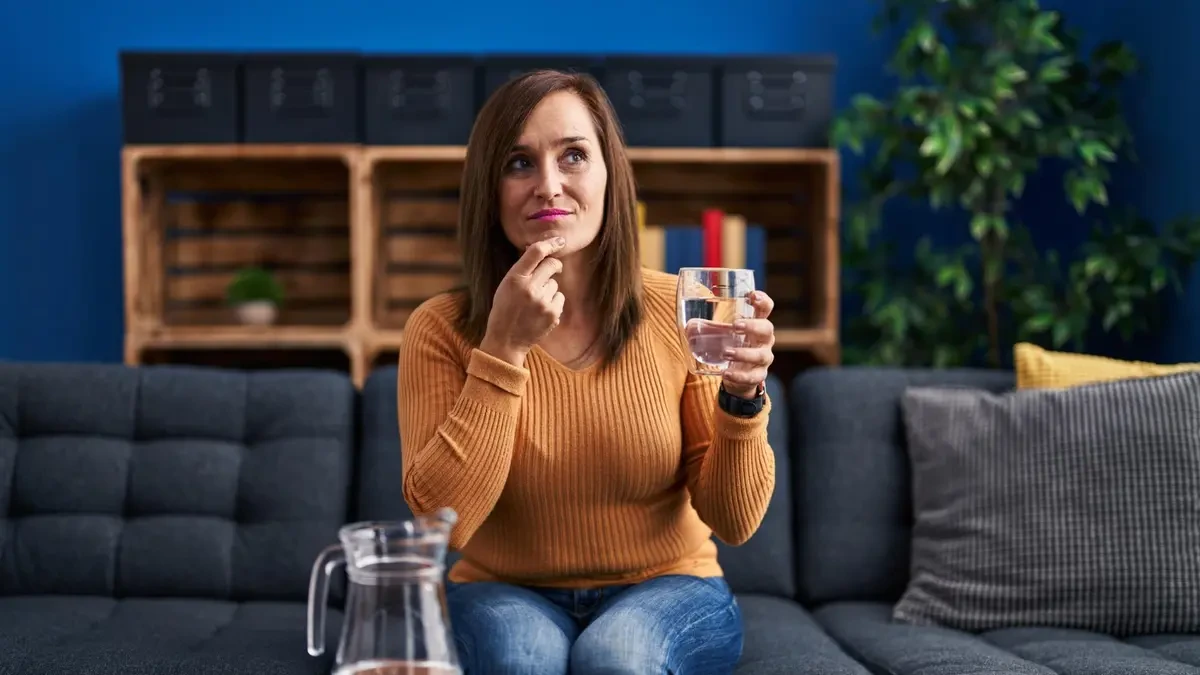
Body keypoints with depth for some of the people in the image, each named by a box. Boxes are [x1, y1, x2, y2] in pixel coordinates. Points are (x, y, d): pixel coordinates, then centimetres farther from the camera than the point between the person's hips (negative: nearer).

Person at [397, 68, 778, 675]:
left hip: (666, 590, 1)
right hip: (503, 596, 0)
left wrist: (743, 396, -27)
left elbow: (733, 522, -8)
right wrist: (503, 346, -24)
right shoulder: (442, 328, -10)